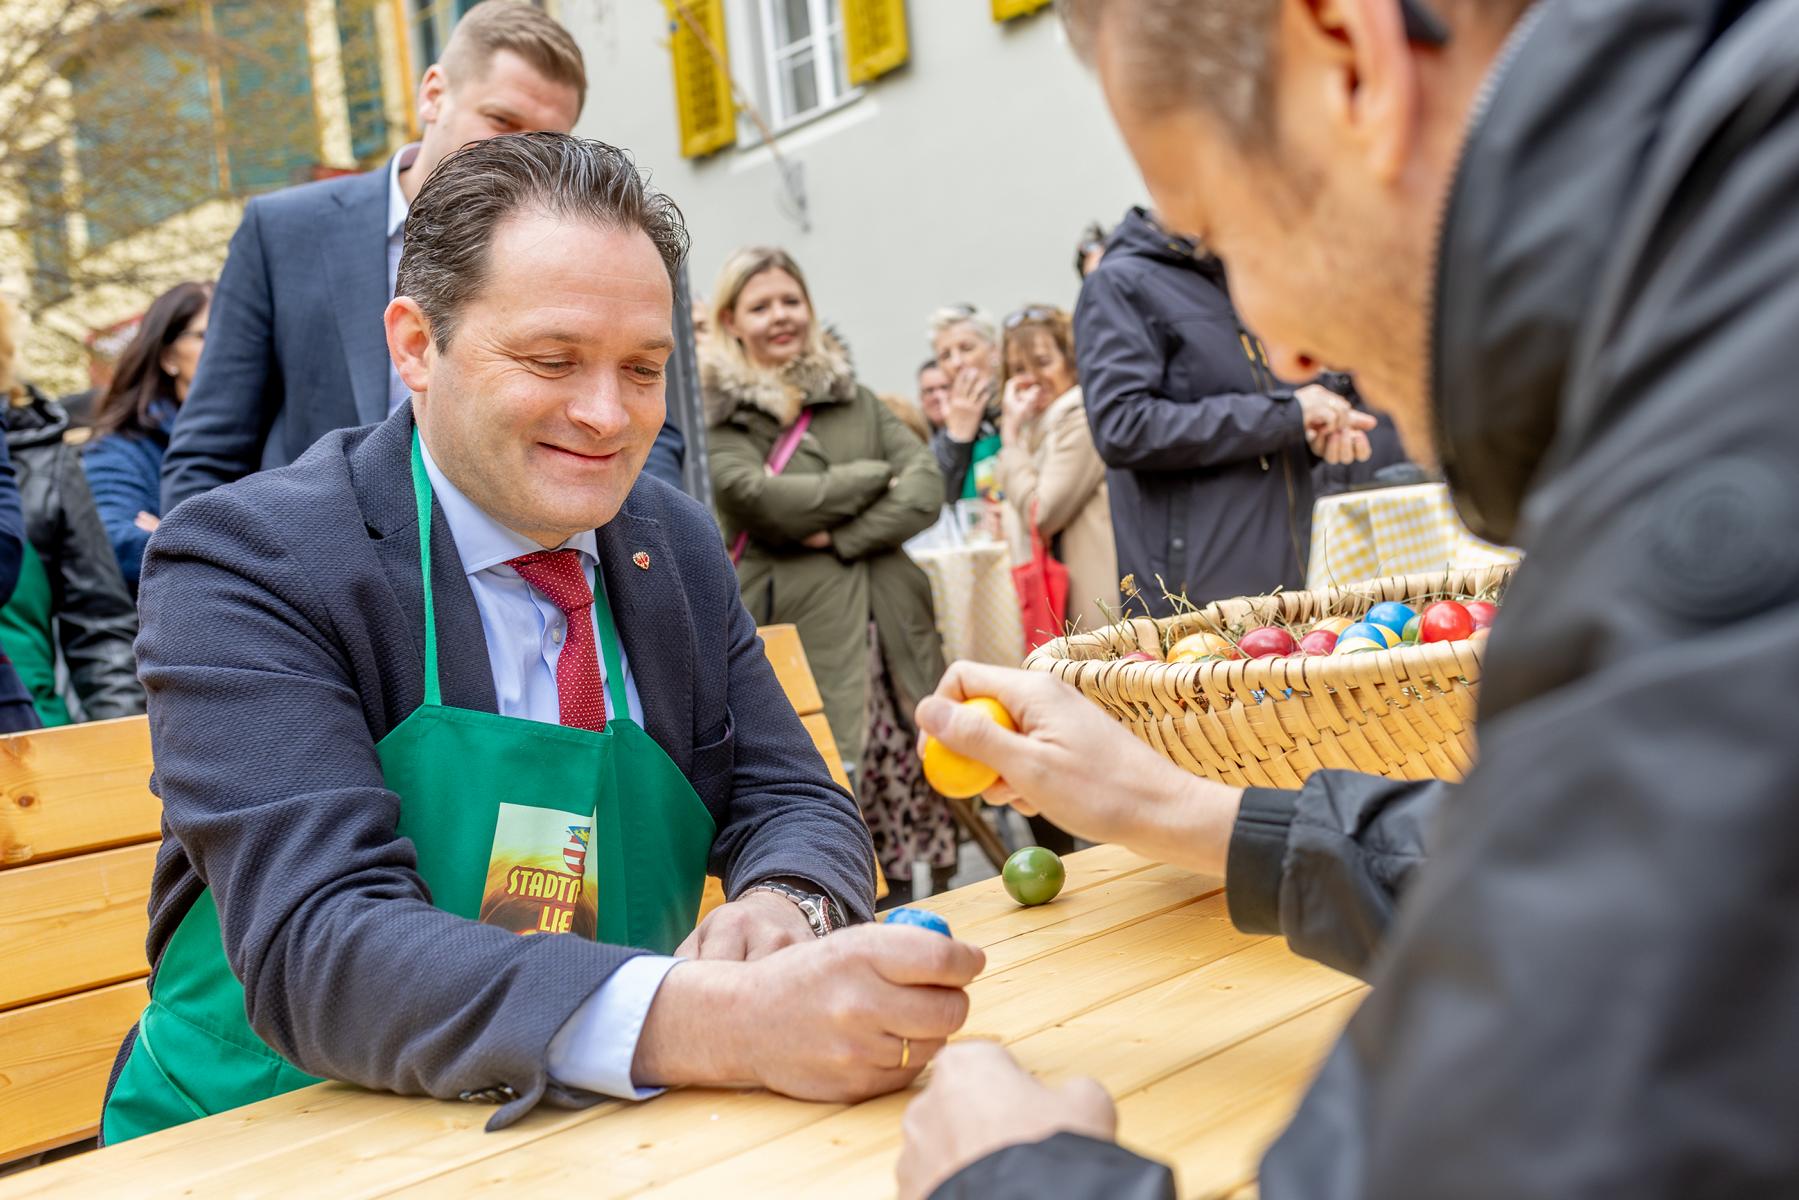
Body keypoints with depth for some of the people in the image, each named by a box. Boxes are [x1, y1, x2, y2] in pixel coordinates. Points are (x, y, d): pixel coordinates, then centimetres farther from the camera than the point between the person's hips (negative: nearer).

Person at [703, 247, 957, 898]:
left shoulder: (853, 397, 19)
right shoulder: (715, 412, 5)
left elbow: (926, 487, 7)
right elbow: (760, 497, -12)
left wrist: (845, 534, -9)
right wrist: (874, 477, -1)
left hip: (892, 624, 4)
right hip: (799, 632, -4)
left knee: (914, 784, 2)